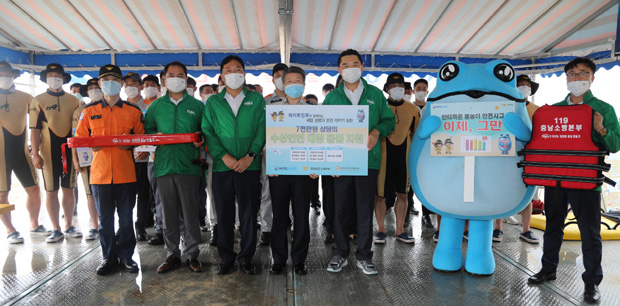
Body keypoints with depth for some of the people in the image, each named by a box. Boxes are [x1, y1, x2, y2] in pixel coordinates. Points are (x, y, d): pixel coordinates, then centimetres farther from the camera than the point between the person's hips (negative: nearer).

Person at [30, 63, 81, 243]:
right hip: (49, 152, -2)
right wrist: (35, 154, -9)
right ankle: (56, 229, 11)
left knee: (68, 189, 7)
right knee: (51, 191, 3)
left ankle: (69, 226, 16)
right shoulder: (38, 100, 3)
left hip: (70, 150, 2)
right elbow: (34, 129, -1)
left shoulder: (73, 101, 10)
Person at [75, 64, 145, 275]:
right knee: (105, 218, 8)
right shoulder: (89, 111, 9)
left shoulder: (133, 111, 7)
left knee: (126, 217, 5)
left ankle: (126, 255, 19)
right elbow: (79, 137, 13)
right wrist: (91, 145, -8)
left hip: (126, 173, -1)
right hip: (100, 172, 1)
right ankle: (108, 257, 21)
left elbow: (142, 137, 8)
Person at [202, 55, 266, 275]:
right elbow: (208, 131, 2)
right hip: (222, 166, 1)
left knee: (249, 213, 4)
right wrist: (224, 156, -12)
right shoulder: (213, 102, 10)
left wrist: (250, 156, -12)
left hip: (250, 166, -1)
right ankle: (226, 258, 21)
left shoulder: (256, 99, 8)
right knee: (224, 214, 7)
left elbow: (262, 129, 0)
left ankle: (246, 257, 19)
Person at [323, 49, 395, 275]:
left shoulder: (375, 94, 11)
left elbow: (389, 120, 13)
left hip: (368, 159, 0)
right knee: (341, 208, 5)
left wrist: (377, 131, -9)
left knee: (365, 208, 4)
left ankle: (364, 256, 17)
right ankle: (340, 254, 21)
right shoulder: (332, 97, 10)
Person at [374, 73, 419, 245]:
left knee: (402, 195, 9)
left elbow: (416, 135, 16)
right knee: (380, 195, 1)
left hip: (404, 157, 3)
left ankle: (400, 231, 21)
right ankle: (381, 230, 15)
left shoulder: (412, 109, 9)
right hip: (383, 157, -3)